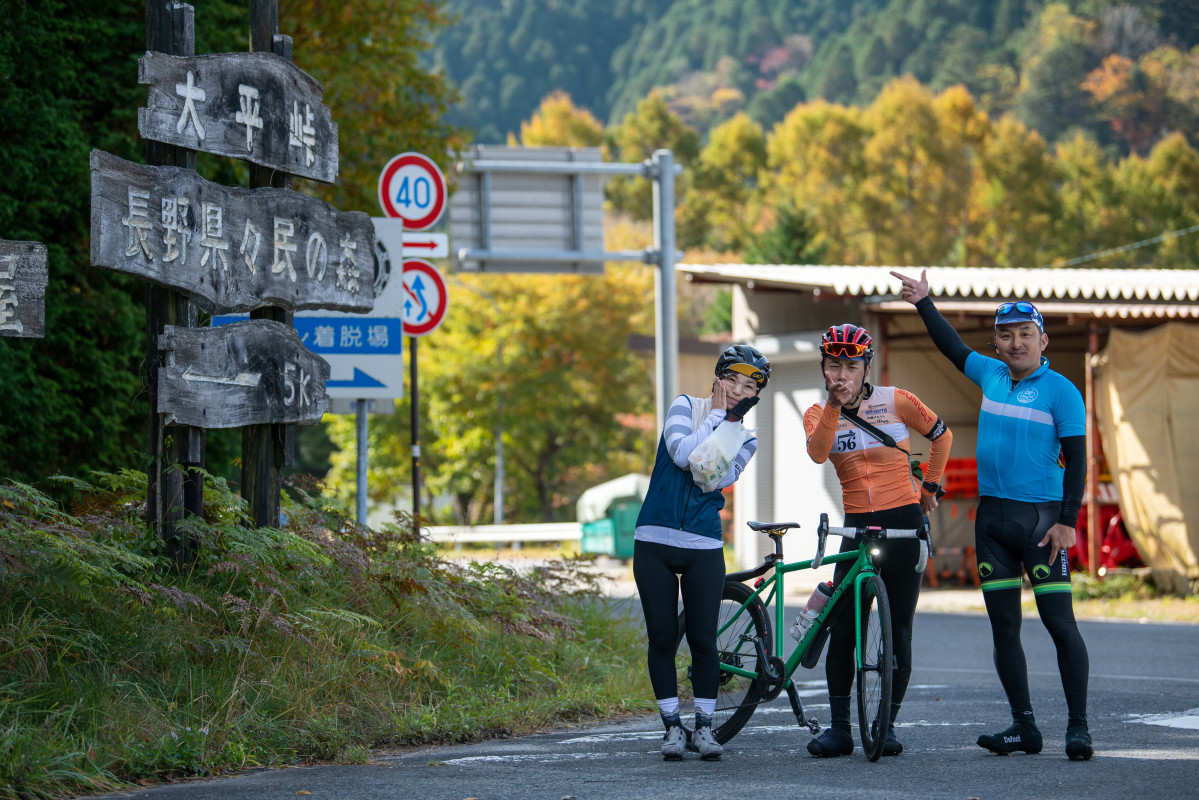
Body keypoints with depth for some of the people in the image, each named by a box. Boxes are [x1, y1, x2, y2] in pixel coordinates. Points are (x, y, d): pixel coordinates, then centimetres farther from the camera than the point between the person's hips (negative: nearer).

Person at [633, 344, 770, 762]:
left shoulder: (745, 441, 8)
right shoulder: (686, 406, 3)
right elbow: (681, 453, -15)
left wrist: (730, 423, -11)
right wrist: (716, 415, -10)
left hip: (704, 548, 1)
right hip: (655, 542, -1)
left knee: (703, 639, -3)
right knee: (662, 638, 0)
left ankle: (704, 726, 10)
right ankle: (672, 725, 9)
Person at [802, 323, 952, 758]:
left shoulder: (896, 401, -2)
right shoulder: (818, 414, 2)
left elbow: (941, 435, 14)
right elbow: (817, 453, -20)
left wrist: (930, 485, 14)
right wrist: (834, 407, -30)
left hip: (904, 524, -1)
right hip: (857, 526, 1)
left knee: (898, 630, -1)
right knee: (841, 628, -7)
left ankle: (887, 725, 8)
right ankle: (839, 729, 0)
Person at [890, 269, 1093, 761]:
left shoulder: (1060, 391, -5)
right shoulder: (991, 375, 11)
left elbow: (1076, 458, -7)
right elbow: (953, 348, 30)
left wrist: (1067, 521, -14)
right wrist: (923, 304, 31)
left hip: (1040, 517, -6)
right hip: (992, 516, 6)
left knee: (1059, 621, -9)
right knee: (1004, 627, 6)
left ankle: (1078, 726, -7)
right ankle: (1023, 726, 12)